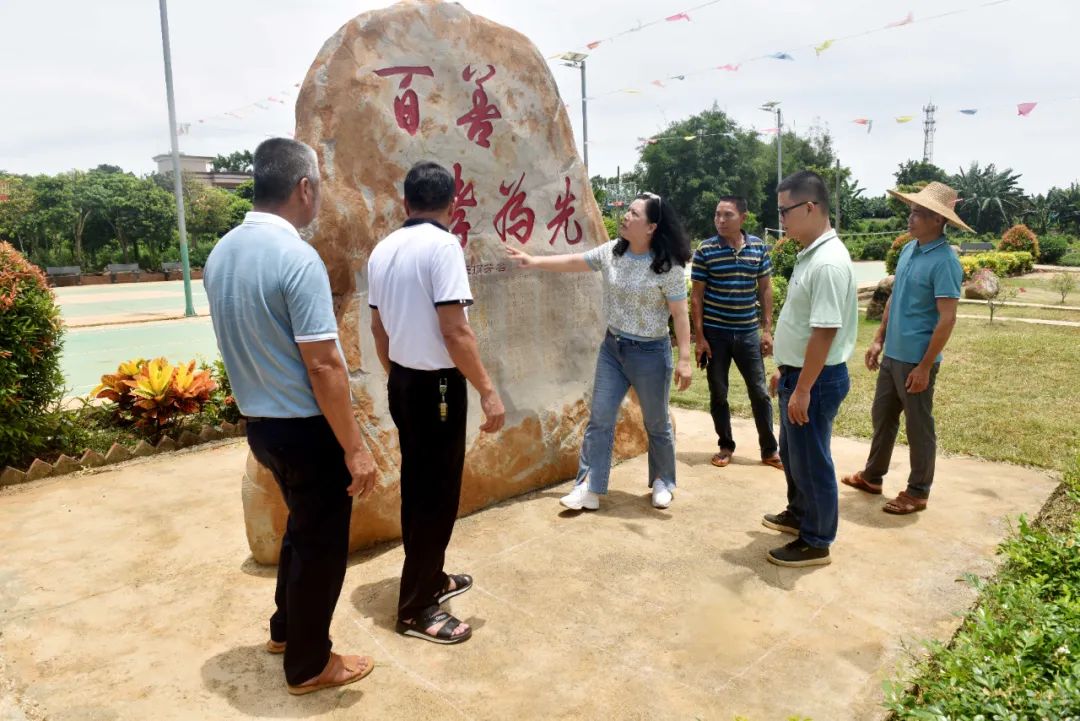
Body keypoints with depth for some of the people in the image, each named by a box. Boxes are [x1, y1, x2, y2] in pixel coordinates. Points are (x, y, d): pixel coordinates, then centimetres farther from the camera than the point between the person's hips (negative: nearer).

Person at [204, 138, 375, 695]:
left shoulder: (220, 254, 4)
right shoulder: (297, 259, -22)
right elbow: (323, 366, -24)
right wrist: (354, 448, -17)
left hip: (259, 422, 8)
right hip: (306, 428, -8)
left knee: (301, 527, 27)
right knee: (320, 542, 10)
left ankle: (286, 628, 45)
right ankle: (308, 665, 28)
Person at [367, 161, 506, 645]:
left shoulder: (383, 250, 8)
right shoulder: (442, 246, -17)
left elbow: (378, 327, 14)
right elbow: (454, 331, -23)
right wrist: (488, 391, -18)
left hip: (402, 381, 8)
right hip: (436, 384, -8)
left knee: (417, 485, 18)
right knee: (437, 491, 2)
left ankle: (430, 578, 33)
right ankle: (416, 607, 12)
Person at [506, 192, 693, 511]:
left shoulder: (668, 266, -16)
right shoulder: (611, 252, -1)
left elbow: (680, 314, -15)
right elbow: (574, 262, 10)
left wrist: (684, 359, -19)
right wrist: (532, 261, 9)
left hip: (651, 353, -5)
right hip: (612, 347, 5)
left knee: (657, 424, 11)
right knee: (599, 418, 4)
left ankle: (662, 482, 34)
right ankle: (589, 488, 12)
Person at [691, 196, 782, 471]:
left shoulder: (758, 247, 0)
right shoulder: (705, 250, -7)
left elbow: (765, 288, 7)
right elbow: (697, 295, -5)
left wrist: (767, 329, 2)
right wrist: (699, 336, -9)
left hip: (748, 332, 2)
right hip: (715, 333, -1)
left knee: (759, 392, 7)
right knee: (718, 394, 9)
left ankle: (769, 449, 20)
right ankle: (725, 446, 25)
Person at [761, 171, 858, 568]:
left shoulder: (828, 263, -24)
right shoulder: (810, 254, 9)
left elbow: (825, 332, -26)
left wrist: (802, 389, -23)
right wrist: (785, 370, 21)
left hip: (816, 380, -10)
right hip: (799, 373, 10)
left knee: (811, 460, 5)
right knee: (791, 453, 24)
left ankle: (816, 542, 21)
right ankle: (799, 514, 43)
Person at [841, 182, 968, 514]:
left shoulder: (944, 261, -19)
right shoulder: (908, 249, 7)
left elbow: (947, 319, -20)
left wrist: (924, 366, -20)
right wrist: (878, 340, 14)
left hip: (916, 360, -8)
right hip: (892, 354, 8)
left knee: (918, 427, 6)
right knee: (881, 416, 19)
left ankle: (917, 492, 22)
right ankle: (872, 476, 35)